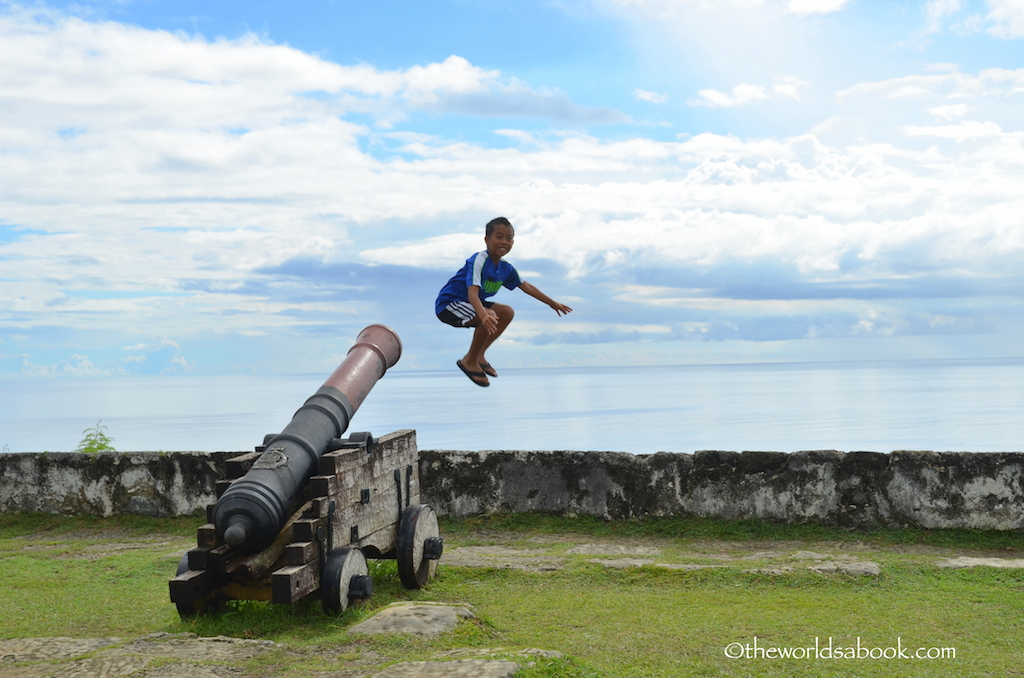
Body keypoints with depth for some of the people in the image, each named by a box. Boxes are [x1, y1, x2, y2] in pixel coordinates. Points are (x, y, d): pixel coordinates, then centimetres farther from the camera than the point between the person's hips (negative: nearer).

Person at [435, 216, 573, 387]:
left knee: (507, 312, 7)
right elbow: (472, 292, -38)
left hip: (469, 305, 9)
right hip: (448, 304, -9)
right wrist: (484, 315, -57)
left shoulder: (506, 268, 0)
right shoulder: (479, 261, -25)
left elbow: (527, 287, 14)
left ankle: (479, 354, 10)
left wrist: (553, 303, 19)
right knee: (489, 318, -30)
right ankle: (469, 361, -9)